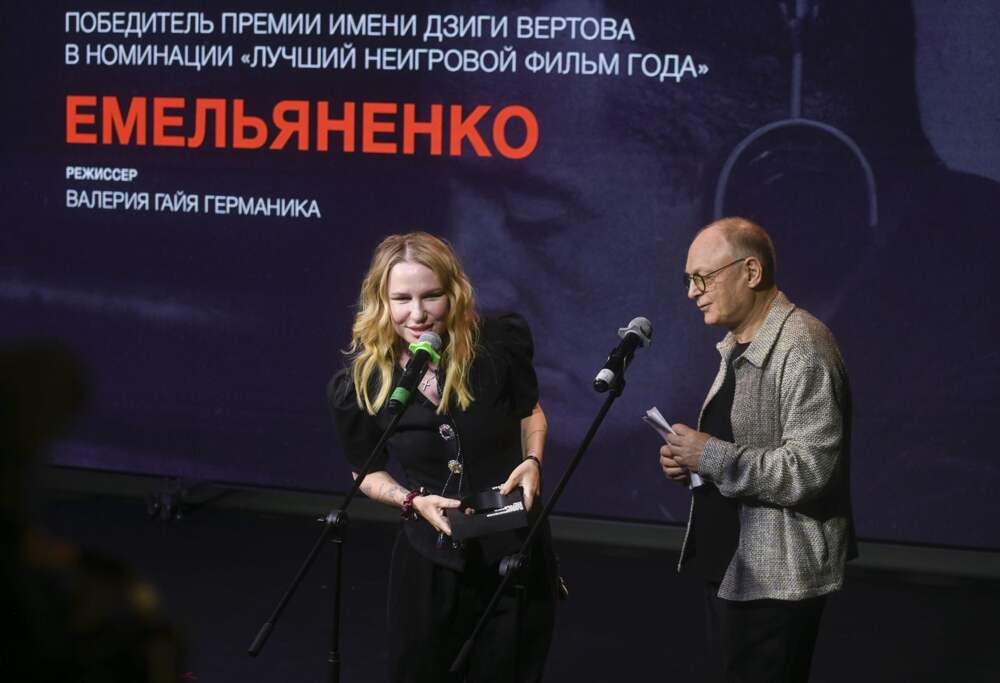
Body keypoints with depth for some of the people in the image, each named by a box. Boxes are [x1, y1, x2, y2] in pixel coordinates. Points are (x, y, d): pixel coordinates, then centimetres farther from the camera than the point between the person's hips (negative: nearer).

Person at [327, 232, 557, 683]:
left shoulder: (499, 344, -16)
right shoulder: (361, 384, -14)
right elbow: (368, 472, 3)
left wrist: (532, 462, -13)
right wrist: (413, 501, -16)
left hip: (516, 553, 0)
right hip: (430, 562, 0)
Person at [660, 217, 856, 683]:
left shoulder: (802, 348, -18)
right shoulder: (737, 346, 14)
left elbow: (810, 469, -26)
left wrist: (711, 456, -21)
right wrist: (690, 460, 4)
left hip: (776, 580, -10)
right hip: (730, 567, 10)